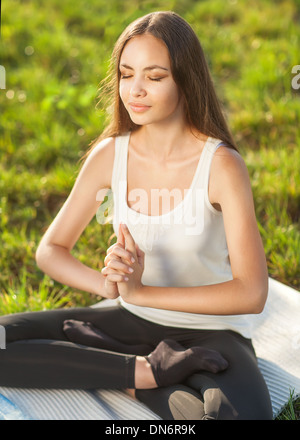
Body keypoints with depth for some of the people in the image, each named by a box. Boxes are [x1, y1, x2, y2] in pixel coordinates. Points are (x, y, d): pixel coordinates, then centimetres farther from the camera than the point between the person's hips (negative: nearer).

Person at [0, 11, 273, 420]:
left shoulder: (221, 166, -16)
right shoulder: (109, 155, -4)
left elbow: (251, 293, -19)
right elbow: (50, 250, 1)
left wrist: (140, 292, -22)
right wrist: (107, 283, -21)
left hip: (211, 333, -4)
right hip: (134, 323, 4)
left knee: (244, 412, -38)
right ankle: (148, 370, -14)